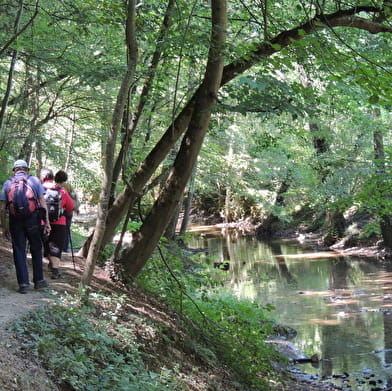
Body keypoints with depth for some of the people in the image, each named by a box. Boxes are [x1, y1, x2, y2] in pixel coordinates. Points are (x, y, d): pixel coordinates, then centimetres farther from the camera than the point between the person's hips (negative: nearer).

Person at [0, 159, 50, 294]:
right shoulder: (34, 180, 5)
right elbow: (42, 203, -2)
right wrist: (47, 222, 1)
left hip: (15, 220, 1)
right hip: (33, 218, 0)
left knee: (19, 251, 6)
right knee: (36, 250, 13)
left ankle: (23, 283, 2)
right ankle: (38, 280, 19)